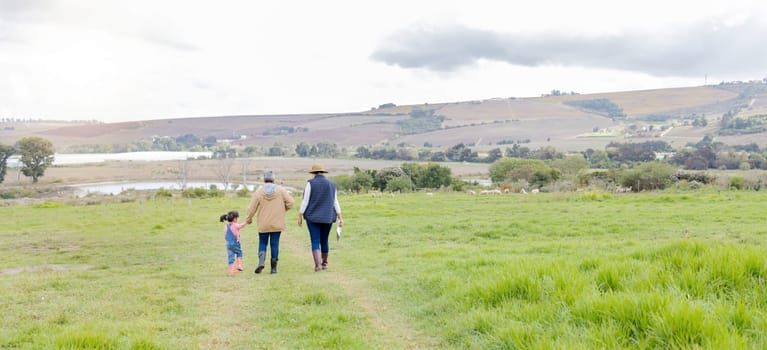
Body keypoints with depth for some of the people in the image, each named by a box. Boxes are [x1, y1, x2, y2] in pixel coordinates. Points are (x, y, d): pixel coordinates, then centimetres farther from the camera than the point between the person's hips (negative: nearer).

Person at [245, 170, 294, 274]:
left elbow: (252, 208, -3)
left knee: (262, 243, 13)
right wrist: (283, 210, 12)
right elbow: (290, 202, -6)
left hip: (263, 224, 0)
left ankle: (261, 262, -9)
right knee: (274, 244, 6)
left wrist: (249, 219, 15)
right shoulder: (281, 190, -3)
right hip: (277, 224, 0)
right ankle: (274, 267, 8)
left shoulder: (259, 192, -5)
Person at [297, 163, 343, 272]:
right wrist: (340, 218, 2)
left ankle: (318, 265, -18)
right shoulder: (331, 184, 4)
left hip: (313, 217, -3)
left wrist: (300, 216, -3)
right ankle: (324, 263, 30)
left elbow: (305, 201, -9)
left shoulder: (310, 183, -7)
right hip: (327, 218, 3)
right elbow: (335, 202, 2)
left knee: (315, 242, -3)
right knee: (324, 241, 18)